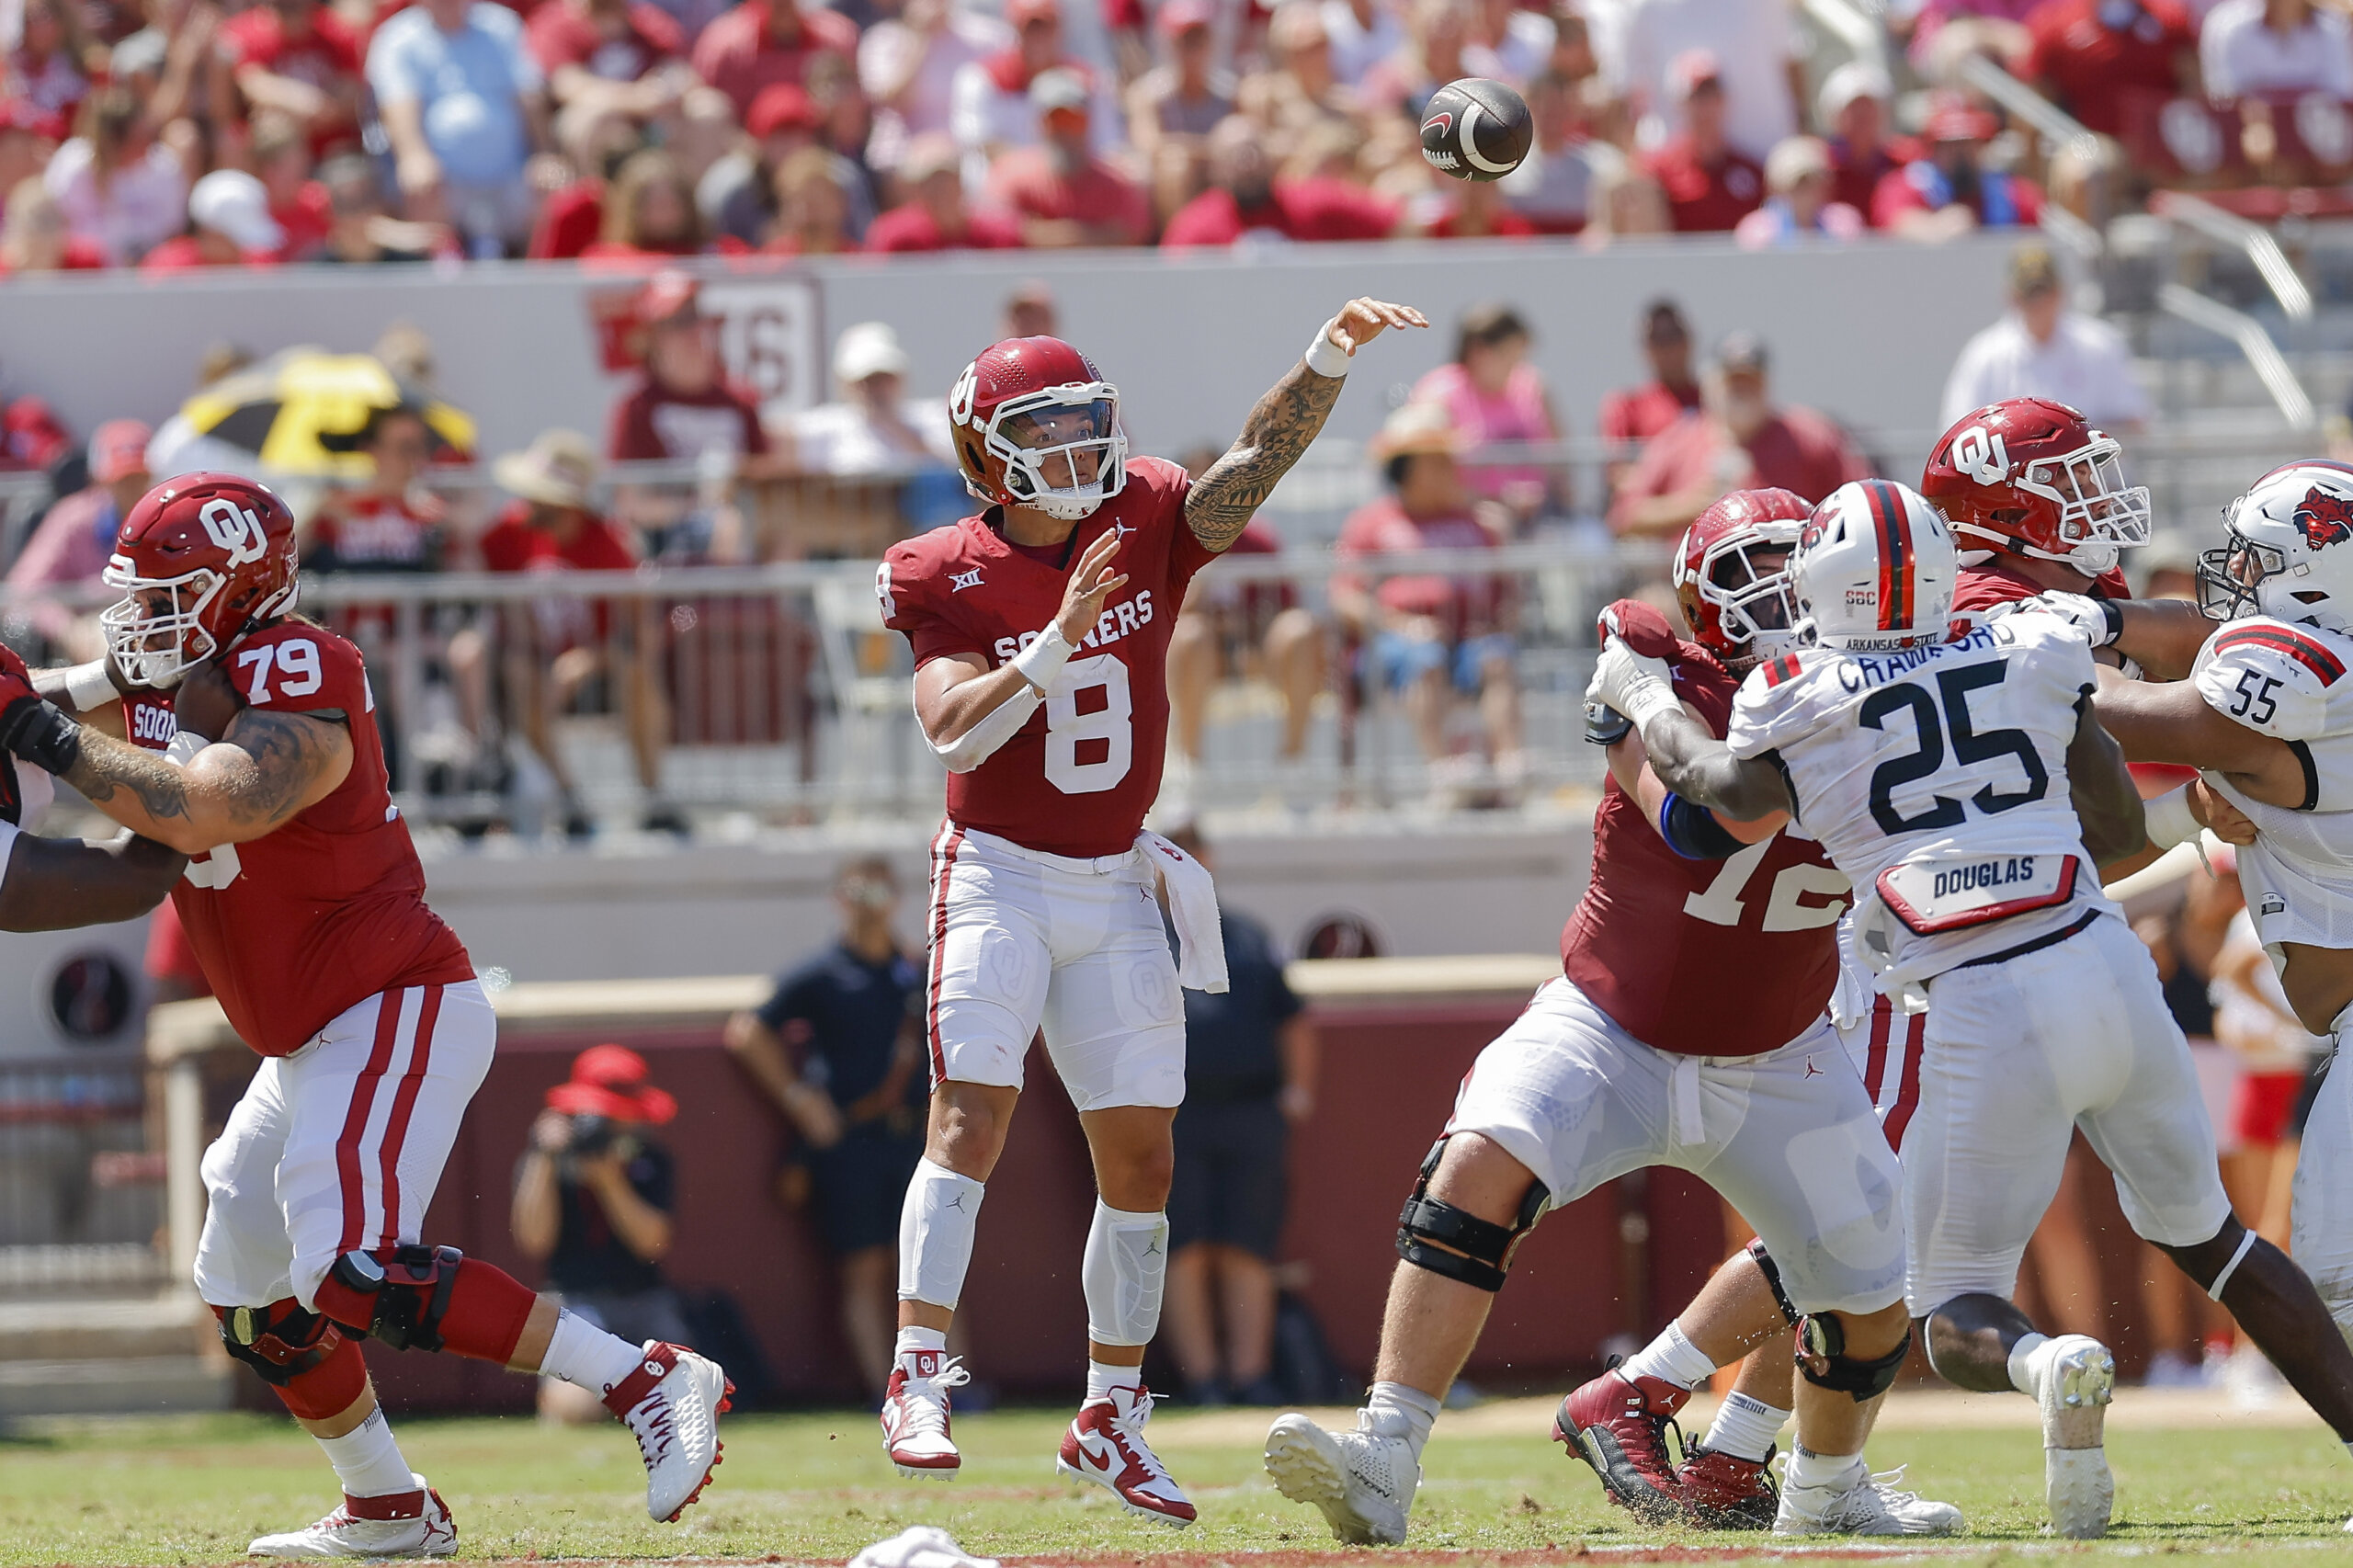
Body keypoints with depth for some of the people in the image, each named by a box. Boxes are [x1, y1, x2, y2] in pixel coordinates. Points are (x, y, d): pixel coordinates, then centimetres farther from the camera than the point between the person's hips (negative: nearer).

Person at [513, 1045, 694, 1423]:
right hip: (576, 1302, -3)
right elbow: (534, 1242, -16)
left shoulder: (652, 1161, 2)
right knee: (574, 1406, -29)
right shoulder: (540, 1163, -3)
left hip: (645, 1301, 3)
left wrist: (610, 1179, -20)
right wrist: (544, 1161, -19)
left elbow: (651, 1243, -10)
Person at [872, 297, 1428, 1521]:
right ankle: (919, 1379, -22)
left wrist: (1329, 357, -27)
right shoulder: (950, 579, -8)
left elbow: (1259, 456, -12)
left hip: (1115, 890, 4)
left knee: (1140, 1154, 3)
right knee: (971, 1113, -19)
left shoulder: (1145, 528, 1)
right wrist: (1057, 639, -33)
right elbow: (953, 729, -21)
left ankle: (1109, 1416, 14)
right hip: (999, 875, -4)